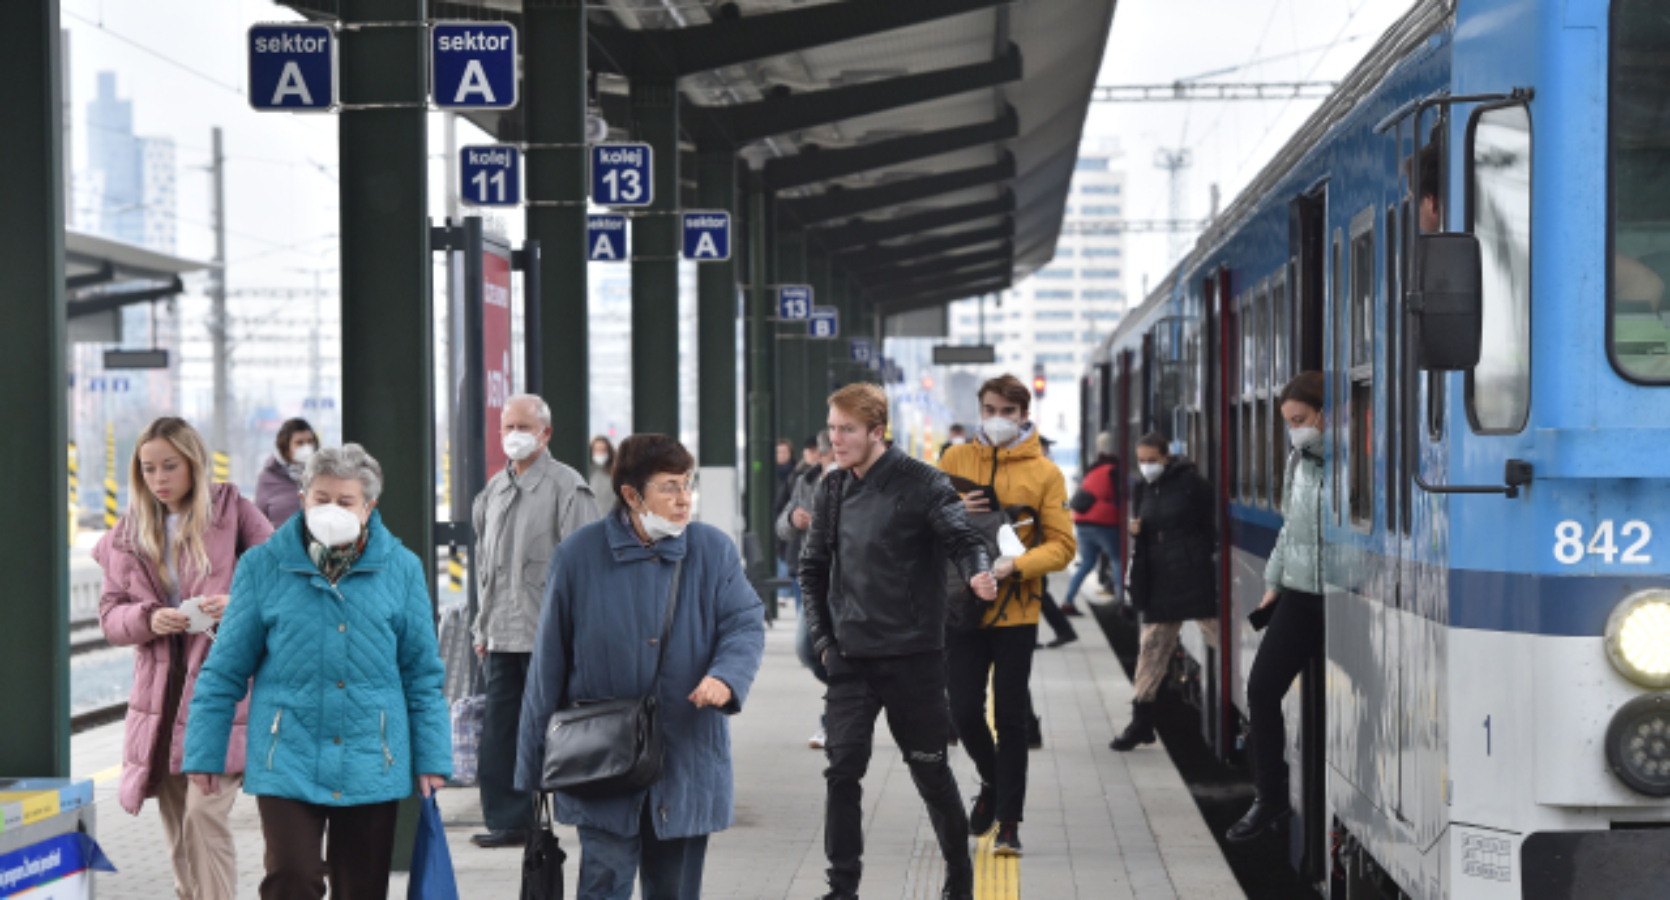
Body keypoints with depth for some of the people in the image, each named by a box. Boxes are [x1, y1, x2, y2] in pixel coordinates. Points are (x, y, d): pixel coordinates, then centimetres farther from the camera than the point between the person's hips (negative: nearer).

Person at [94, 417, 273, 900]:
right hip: (160, 693, 5)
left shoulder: (234, 514, -1)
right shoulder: (129, 534, 12)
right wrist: (148, 619, -11)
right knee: (176, 826, 9)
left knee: (205, 816, -14)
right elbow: (109, 614, 10)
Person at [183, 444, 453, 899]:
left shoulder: (401, 569, 4)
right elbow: (226, 670, 6)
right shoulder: (264, 567, 0)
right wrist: (205, 754, 4)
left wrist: (431, 758, 6)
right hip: (287, 763, -2)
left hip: (372, 768, 2)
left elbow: (423, 674, 9)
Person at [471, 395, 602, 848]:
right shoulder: (493, 491, 17)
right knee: (499, 730, 5)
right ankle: (509, 820, 11)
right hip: (502, 637, 7)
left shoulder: (567, 487, -4)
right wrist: (483, 626, 18)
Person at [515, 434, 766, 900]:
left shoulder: (714, 551, 1)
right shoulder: (578, 555, -3)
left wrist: (726, 676, -22)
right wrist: (535, 761, 4)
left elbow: (746, 623, 2)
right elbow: (550, 660, 2)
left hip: (687, 764, 2)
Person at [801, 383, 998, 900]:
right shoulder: (834, 491, 8)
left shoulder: (921, 484, -9)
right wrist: (822, 638, 7)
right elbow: (813, 569, 15)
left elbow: (961, 536, -19)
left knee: (930, 771, 8)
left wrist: (977, 571, -42)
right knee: (843, 771, -4)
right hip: (850, 659, 4)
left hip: (913, 657, -4)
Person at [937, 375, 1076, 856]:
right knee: (965, 712, 2)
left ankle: (1008, 822, 8)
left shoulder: (1044, 472, 1)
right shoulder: (955, 460, 6)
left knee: (1011, 719, 0)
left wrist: (1015, 566, -19)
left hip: (1016, 609, -2)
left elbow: (1061, 544, -3)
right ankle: (992, 783, 31)